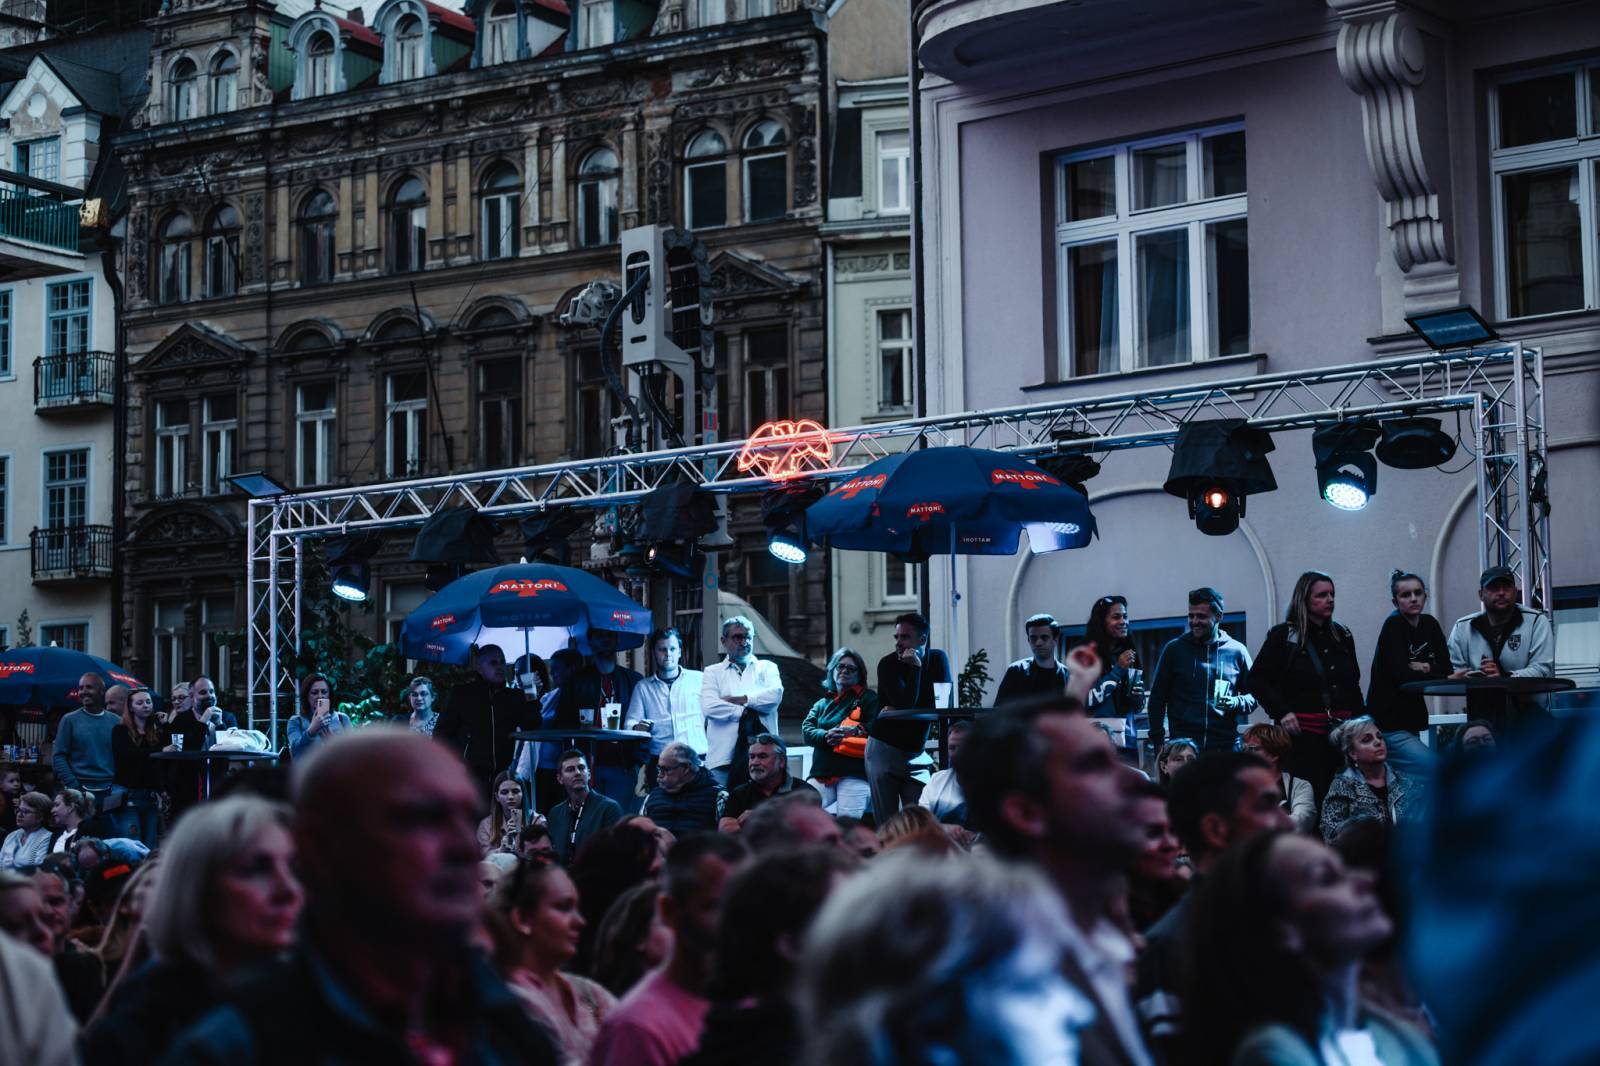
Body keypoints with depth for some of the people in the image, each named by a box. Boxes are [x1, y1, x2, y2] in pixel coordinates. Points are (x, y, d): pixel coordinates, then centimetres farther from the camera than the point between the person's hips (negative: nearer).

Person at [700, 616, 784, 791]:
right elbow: (709, 706, -5)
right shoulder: (713, 672, 13)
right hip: (723, 756, -1)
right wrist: (746, 711, -5)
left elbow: (775, 694, -4)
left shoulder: (767, 668, 17)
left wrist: (739, 700, -2)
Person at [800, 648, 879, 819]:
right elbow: (806, 730, 9)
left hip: (854, 773, -4)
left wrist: (855, 730, -20)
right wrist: (826, 736, -13)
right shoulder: (822, 704, 26)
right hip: (821, 773, 4)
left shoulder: (868, 699, 14)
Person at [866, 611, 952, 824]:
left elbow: (945, 703, -10)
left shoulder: (937, 659, 2)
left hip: (916, 751, 3)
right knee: (886, 823, -2)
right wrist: (915, 668, -20)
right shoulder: (888, 664, -9)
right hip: (884, 748, -3)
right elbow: (905, 703, -22)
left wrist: (897, 711, -15)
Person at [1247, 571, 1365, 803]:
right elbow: (1255, 679, -1)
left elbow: (1354, 685, 23)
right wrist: (1281, 712, -10)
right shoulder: (1283, 636, 1)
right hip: (1303, 732, -5)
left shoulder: (1342, 635, 16)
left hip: (1342, 731, 5)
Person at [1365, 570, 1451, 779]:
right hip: (1388, 723, -7)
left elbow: (1446, 668, 5)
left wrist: (1426, 668, -13)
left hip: (1411, 720, 7)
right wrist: (1435, 673, -10)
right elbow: (1401, 676, -19)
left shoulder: (1429, 624, 10)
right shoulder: (1393, 626, -10)